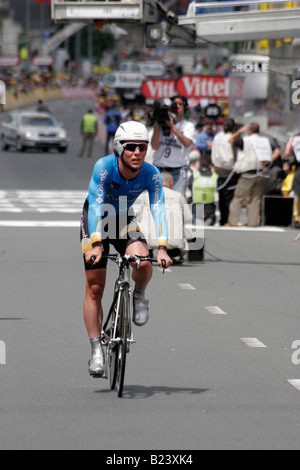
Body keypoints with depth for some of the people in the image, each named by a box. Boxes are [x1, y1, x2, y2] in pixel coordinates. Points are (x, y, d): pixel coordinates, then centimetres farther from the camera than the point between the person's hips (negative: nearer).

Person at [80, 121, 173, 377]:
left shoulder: (151, 174, -22)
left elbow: (158, 210, -29)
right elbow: (96, 206, -35)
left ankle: (139, 296, 4)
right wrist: (96, 245, -46)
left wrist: (162, 247, -42)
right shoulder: (104, 166, -29)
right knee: (94, 288, -7)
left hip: (125, 221, 2)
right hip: (95, 220, -2)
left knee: (143, 261, -29)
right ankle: (96, 350, 0)